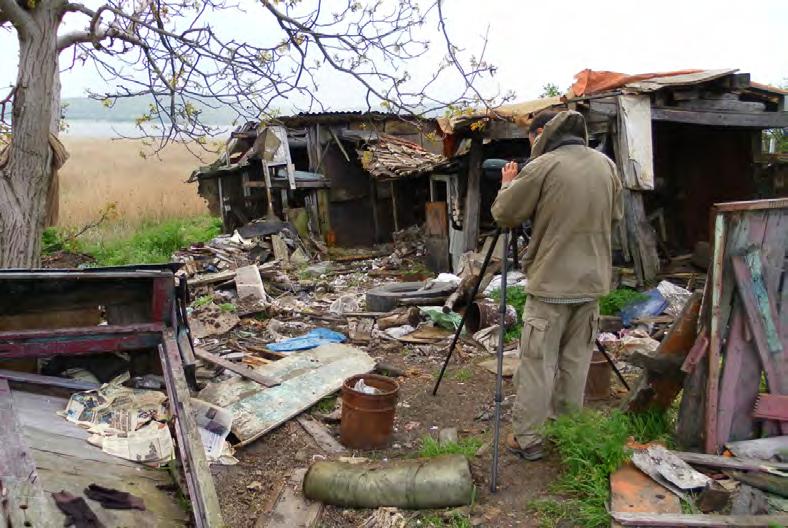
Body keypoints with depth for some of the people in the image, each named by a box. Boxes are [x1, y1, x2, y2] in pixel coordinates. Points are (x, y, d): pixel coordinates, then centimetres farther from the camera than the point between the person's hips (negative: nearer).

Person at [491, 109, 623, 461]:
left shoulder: (543, 167, -13)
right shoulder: (607, 165, 7)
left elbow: (504, 214, -7)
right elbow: (615, 215, 16)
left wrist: (508, 183, 11)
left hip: (551, 283, -6)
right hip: (592, 282, 6)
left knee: (537, 364, 3)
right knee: (576, 362, 17)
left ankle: (525, 439, 12)